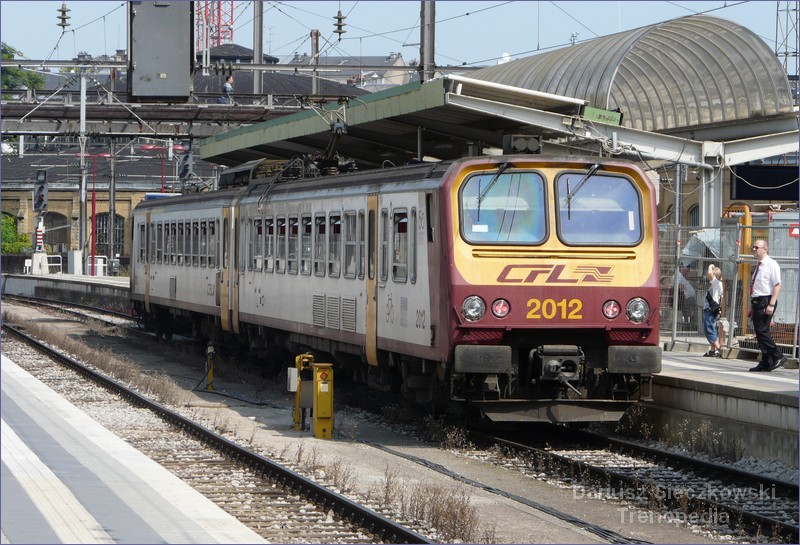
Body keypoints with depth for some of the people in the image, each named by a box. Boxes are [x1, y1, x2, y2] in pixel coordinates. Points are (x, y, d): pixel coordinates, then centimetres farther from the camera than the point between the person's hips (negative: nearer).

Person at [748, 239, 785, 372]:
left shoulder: (771, 264, -9)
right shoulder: (758, 266, 18)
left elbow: (777, 285, -15)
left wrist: (771, 305, -22)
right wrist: (752, 307, 23)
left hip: (766, 301, -9)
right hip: (757, 302, 9)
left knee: (762, 331, -14)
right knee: (759, 332, 7)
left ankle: (778, 357, -6)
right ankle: (765, 364, 11)